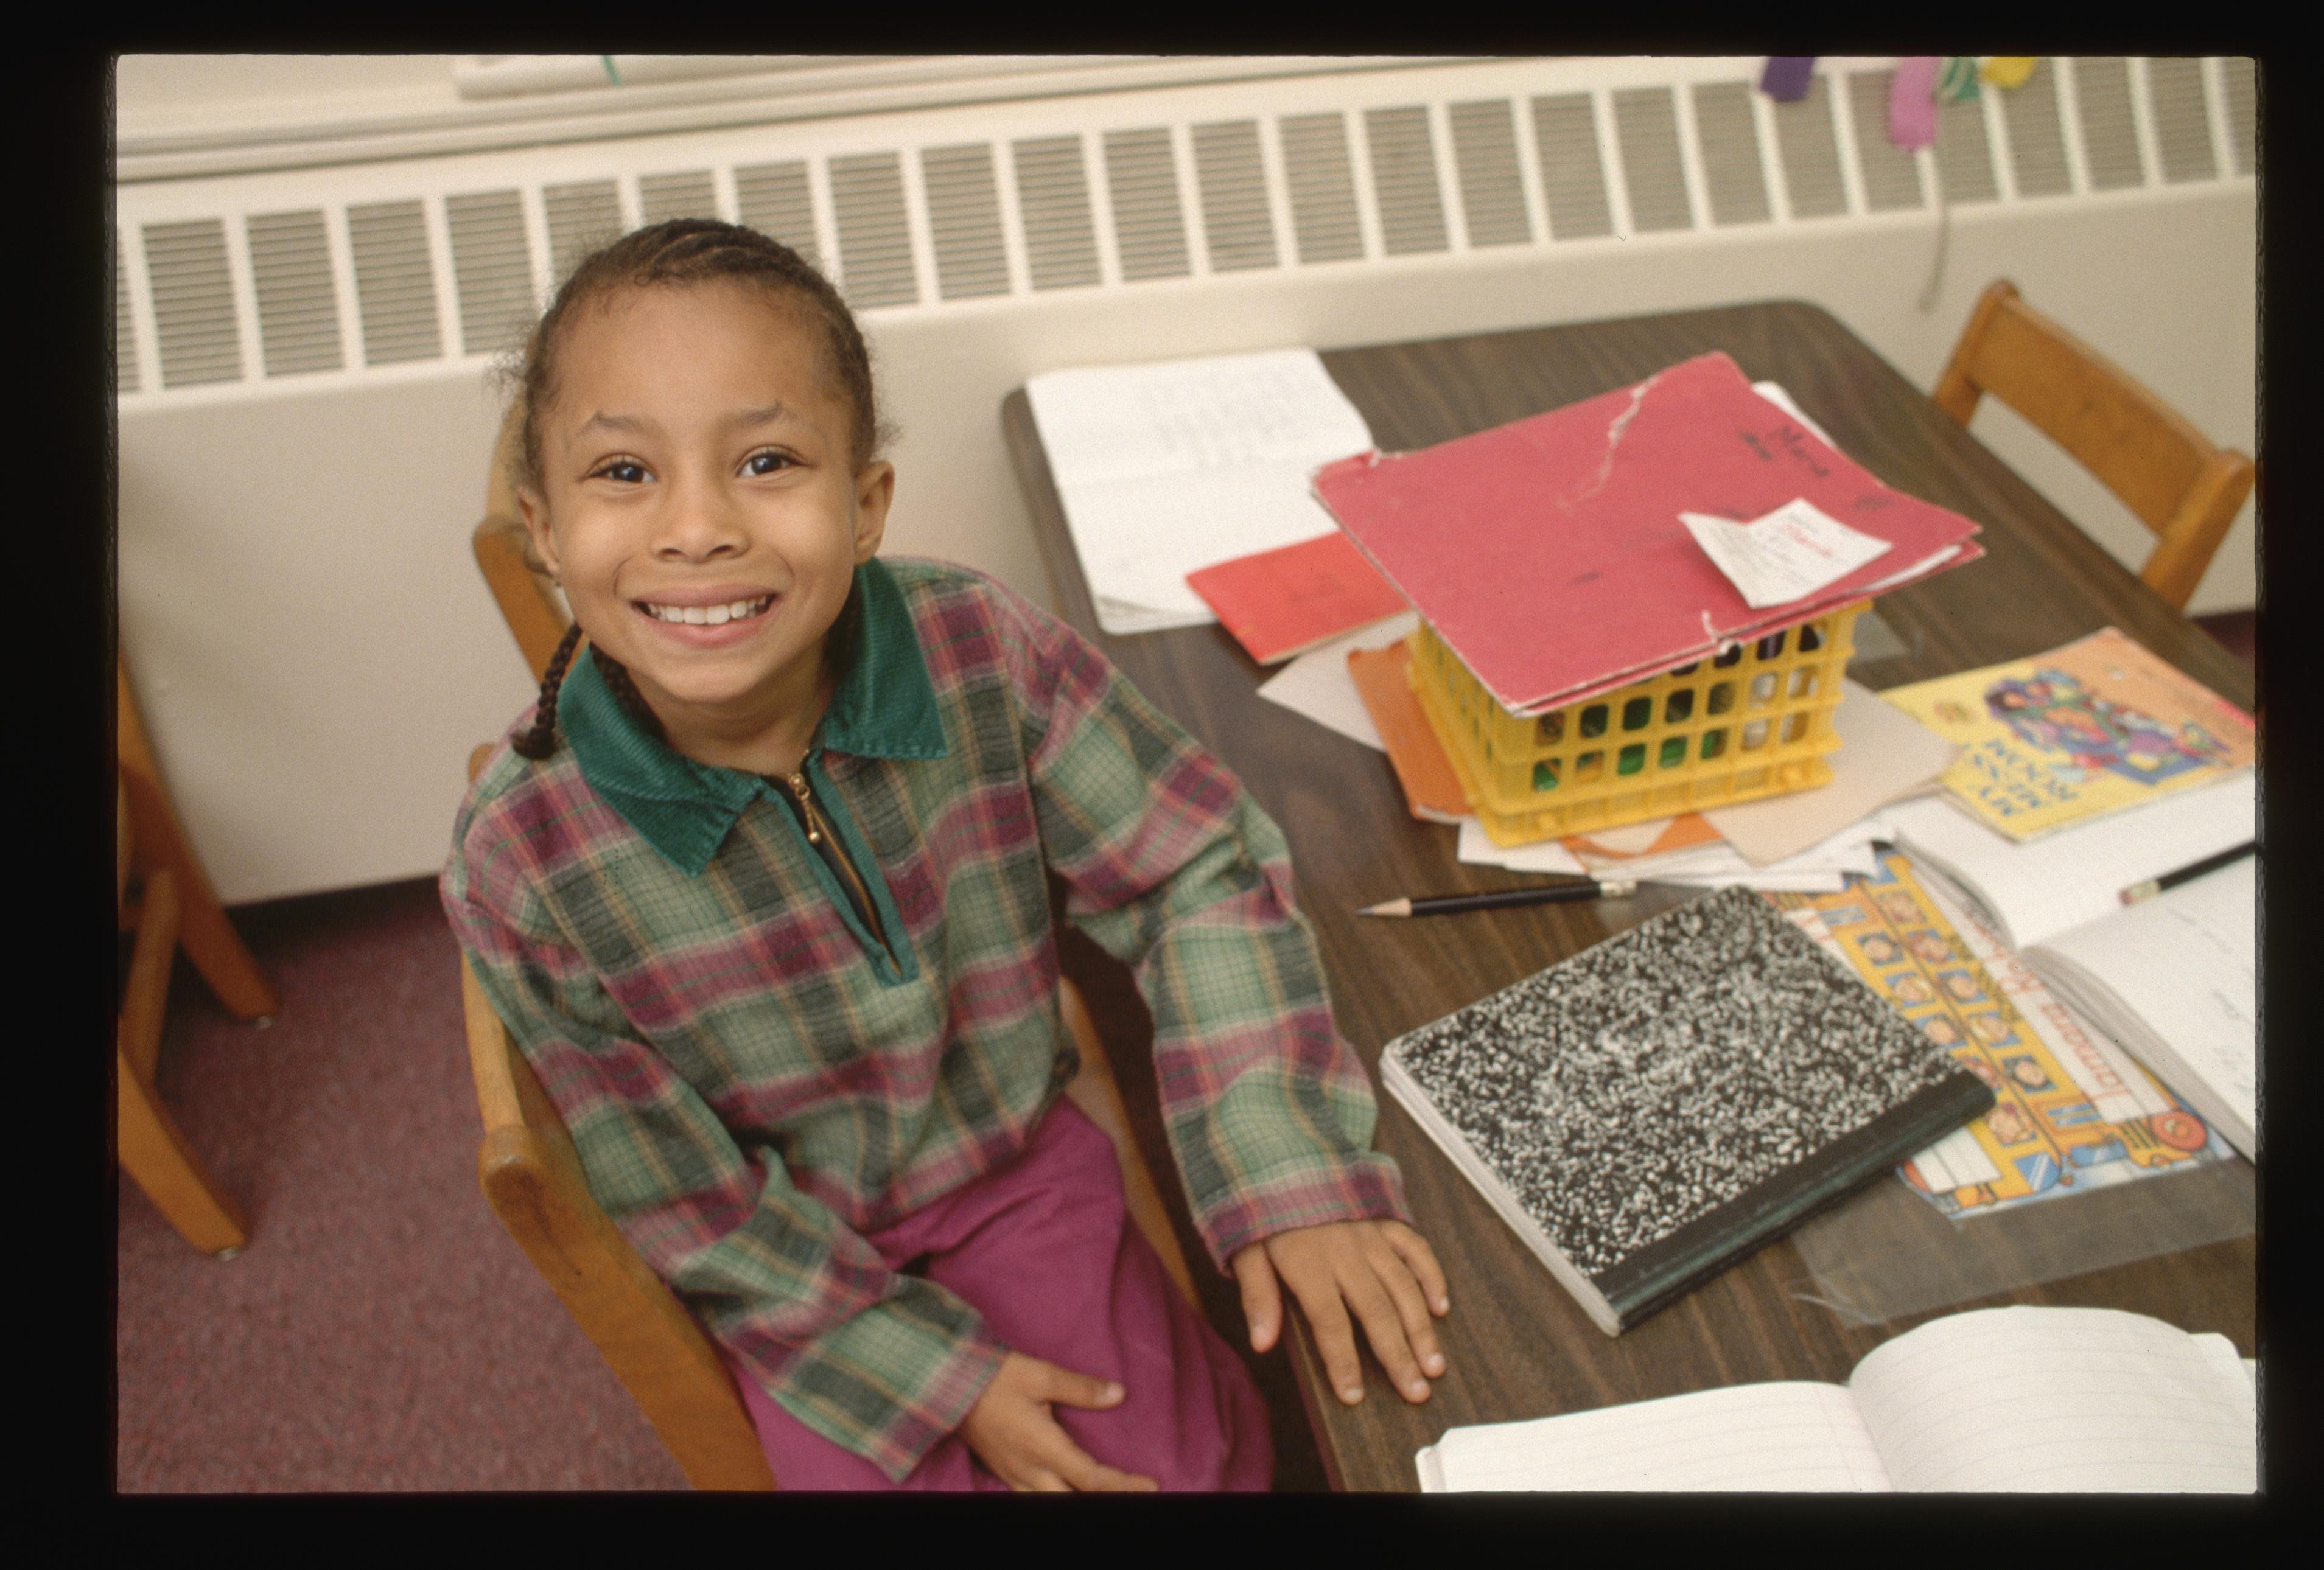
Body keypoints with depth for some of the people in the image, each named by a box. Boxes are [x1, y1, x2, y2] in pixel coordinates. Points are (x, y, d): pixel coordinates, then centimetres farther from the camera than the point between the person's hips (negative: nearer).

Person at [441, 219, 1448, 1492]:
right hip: (793, 1268, -1)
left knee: (1199, 1455, -4)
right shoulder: (519, 867, -26)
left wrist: (1291, 1169, -21)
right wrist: (938, 1373, -13)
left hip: (1022, 1160, 1)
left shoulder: (984, 654, -25)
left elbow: (1196, 871, -12)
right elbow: (689, 1200, -14)